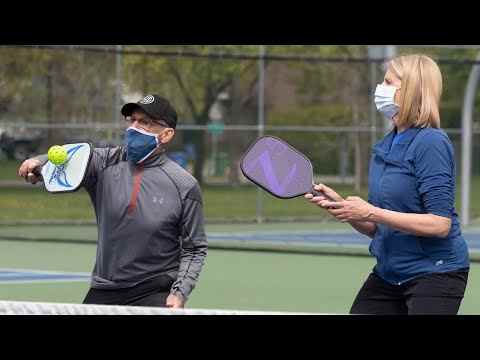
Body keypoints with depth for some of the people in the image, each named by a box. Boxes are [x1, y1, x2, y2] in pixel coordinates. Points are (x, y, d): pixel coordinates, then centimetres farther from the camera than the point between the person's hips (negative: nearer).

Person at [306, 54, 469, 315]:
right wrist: (339, 205, -3)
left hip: (435, 272, -8)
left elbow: (440, 224, -20)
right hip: (388, 272, 8)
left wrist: (372, 213, -20)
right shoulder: (383, 149, 10)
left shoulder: (431, 143, -14)